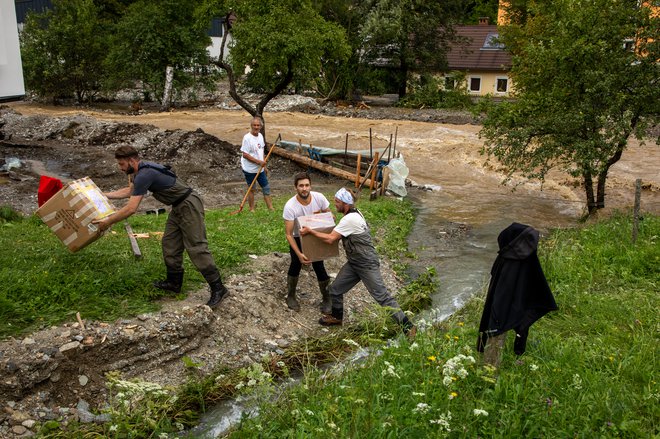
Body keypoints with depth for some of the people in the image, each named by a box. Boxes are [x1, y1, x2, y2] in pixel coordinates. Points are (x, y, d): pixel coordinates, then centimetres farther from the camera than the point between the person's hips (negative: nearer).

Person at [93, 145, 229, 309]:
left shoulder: (144, 175, -22)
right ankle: (174, 282, 25)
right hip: (178, 207, 11)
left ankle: (218, 288, -9)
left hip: (189, 206, -11)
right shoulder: (140, 170, 10)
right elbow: (129, 191, 31)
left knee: (196, 248, -11)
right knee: (169, 244, 14)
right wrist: (104, 195, 32)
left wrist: (107, 222, -13)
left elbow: (131, 209, -24)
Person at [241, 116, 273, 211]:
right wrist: (258, 161, -22)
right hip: (250, 170, -7)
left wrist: (264, 165, 14)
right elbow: (245, 154, -20)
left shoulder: (260, 136, 5)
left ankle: (271, 208, 18)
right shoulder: (247, 138, -18)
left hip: (260, 169, 7)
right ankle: (252, 210, 20)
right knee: (251, 189, 7)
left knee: (266, 187, 10)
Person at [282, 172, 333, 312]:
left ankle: (327, 298, 18)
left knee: (318, 266, -1)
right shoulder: (290, 206, -31)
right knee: (296, 264, -5)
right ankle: (291, 296, 20)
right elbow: (289, 234, -26)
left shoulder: (319, 197, -24)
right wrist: (298, 254, -35)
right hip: (298, 238, -1)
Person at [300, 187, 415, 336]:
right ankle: (337, 317, 35)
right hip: (353, 263, 9)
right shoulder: (354, 213, 5)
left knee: (382, 297, -6)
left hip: (367, 265, -9)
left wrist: (310, 231, -15)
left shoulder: (349, 219, -24)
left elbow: (330, 239, -23)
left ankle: (408, 326, 2)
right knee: (335, 290, 12)